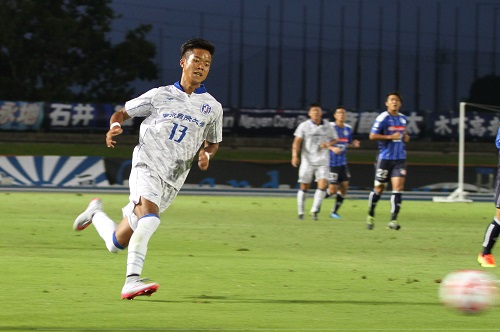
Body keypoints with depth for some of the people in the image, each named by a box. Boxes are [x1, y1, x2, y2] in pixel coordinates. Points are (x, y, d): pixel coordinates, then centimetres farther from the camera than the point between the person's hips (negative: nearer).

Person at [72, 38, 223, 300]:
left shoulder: (212, 107, 12)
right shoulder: (160, 95, 8)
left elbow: (213, 142, 26)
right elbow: (122, 112, 15)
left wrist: (206, 154, 3)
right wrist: (115, 126, -8)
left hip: (172, 180, 3)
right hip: (147, 166, -3)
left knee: (117, 242, 3)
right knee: (149, 215, -35)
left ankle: (96, 213, 34)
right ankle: (132, 280, -37)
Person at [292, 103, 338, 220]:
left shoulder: (327, 126, 5)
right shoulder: (304, 126, -1)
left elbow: (335, 140, 15)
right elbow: (297, 141, -5)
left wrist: (328, 144, -8)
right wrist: (295, 155, -19)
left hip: (322, 161, 1)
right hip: (307, 161, -1)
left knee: (323, 184, -15)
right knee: (304, 187, 2)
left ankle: (314, 210, -6)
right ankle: (301, 212, 16)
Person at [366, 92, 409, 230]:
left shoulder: (403, 119, 10)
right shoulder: (382, 118, -8)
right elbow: (372, 136, -13)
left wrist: (405, 137, 6)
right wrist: (390, 137, -19)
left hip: (400, 158, 4)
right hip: (385, 158, -4)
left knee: (398, 187, -11)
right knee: (379, 188, 6)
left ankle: (393, 220, -13)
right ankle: (371, 215, 29)